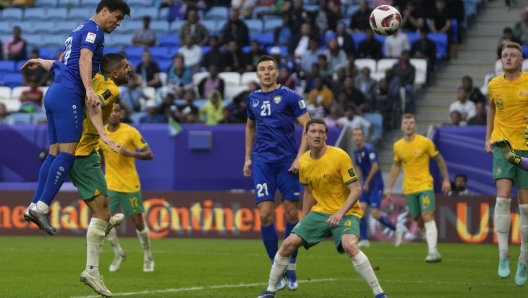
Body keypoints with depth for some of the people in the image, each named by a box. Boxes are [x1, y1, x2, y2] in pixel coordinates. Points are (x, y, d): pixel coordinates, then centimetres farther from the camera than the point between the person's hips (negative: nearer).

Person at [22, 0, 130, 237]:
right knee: (67, 152, -13)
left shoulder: (81, 30, 23)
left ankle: (35, 206, 3)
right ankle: (42, 206, -19)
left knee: (55, 152, 7)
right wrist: (89, 89, -35)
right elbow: (85, 59, -24)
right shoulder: (93, 29, -7)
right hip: (68, 94, -10)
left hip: (55, 93, 10)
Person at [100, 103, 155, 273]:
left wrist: (131, 154, -28)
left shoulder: (130, 132, -11)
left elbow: (149, 155, -11)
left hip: (130, 185, -3)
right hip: (110, 185, 3)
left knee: (137, 221, 2)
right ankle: (118, 254, 11)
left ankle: (148, 257, 23)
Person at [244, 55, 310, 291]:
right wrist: (248, 157, 18)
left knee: (291, 213, -1)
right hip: (263, 162, 3)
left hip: (287, 162, -3)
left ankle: (291, 269, 12)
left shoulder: (289, 96, -4)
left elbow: (308, 126, -6)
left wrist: (300, 157, -14)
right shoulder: (253, 99, 10)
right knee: (265, 215, -7)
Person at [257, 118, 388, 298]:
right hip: (320, 212, 6)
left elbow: (356, 190, -17)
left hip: (346, 212, -6)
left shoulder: (339, 156, -17)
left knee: (349, 245, -33)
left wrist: (340, 213, -28)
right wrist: (303, 221, 20)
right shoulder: (303, 162, 1)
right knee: (288, 244, -5)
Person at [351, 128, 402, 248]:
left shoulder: (368, 149, -15)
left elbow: (375, 166, -18)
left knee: (375, 213, -11)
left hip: (375, 185, -8)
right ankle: (364, 240, -1)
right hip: (366, 185, 8)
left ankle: (396, 230, 9)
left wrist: (367, 183, -14)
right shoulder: (356, 152, 11)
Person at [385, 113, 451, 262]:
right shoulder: (398, 146, 5)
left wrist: (446, 179, -1)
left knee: (428, 217, -16)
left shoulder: (425, 142, -6)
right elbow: (396, 166, 17)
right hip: (409, 188, 4)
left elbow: (439, 160, 2)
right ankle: (431, 246, 18)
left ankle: (433, 251, -21)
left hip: (425, 185, -4)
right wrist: (389, 187, 14)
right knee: (419, 221, 4)